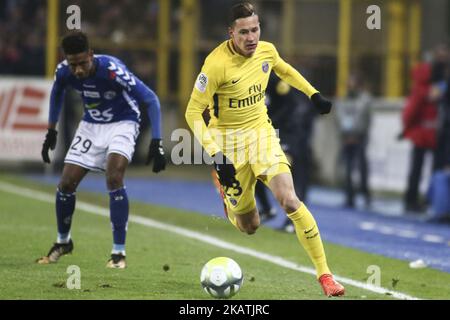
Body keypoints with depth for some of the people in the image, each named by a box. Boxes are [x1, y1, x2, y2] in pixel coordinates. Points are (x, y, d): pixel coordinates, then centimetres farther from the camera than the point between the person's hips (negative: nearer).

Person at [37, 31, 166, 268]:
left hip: (122, 123, -5)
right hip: (91, 125, 5)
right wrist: (51, 132, 12)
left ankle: (119, 252, -17)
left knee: (114, 178, -26)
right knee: (66, 184, 0)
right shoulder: (63, 71, -17)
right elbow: (56, 94, 9)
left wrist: (156, 142, -32)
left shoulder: (112, 69, -33)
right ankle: (63, 242, 27)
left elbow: (151, 100, -27)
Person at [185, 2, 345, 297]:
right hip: (228, 141, -3)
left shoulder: (266, 51, -7)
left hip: (262, 133, 3)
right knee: (249, 226, 6)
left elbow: (284, 69, 19)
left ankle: (324, 273, -12)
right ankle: (230, 203, 45)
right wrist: (216, 156, -27)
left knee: (290, 201, -20)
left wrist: (314, 94, 15)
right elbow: (193, 111, -20)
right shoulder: (217, 64, -24)